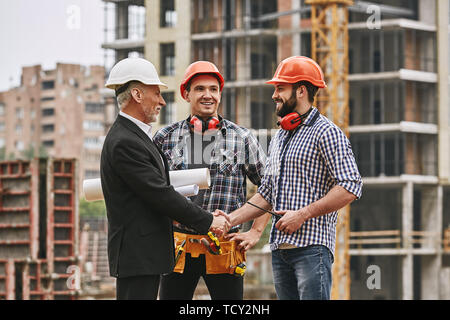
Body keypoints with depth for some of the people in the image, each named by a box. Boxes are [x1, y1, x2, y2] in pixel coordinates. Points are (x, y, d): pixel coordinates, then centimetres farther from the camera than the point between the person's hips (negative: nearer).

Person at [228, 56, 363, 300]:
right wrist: (232, 219, 11)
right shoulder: (278, 138, 21)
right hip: (279, 248, 8)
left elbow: (350, 187, -14)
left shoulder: (326, 132, -5)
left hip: (312, 246, -8)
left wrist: (302, 214, -16)